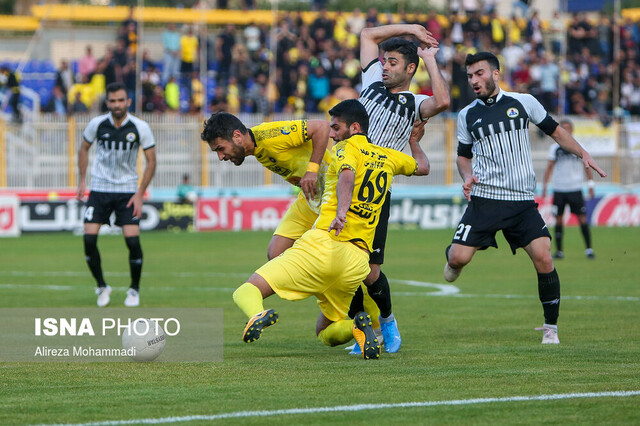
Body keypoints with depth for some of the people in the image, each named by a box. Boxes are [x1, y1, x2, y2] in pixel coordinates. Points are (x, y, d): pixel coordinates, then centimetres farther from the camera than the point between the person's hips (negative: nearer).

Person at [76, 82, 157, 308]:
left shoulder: (140, 127, -9)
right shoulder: (97, 124, -5)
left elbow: (151, 160, -3)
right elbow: (84, 148, 13)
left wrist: (139, 194, -9)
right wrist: (82, 181, 6)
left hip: (127, 191, -1)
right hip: (99, 189, 1)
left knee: (133, 240, -12)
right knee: (89, 238, -11)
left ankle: (134, 289, 9)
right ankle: (102, 287, 9)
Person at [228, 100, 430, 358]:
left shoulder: (346, 148, 4)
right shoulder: (388, 158, 21)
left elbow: (347, 173, -20)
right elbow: (422, 167, 40)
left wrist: (341, 212, -36)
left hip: (324, 243, -6)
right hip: (358, 261, 6)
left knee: (245, 292, -6)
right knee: (325, 333, 23)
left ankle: (257, 317, -43)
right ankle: (356, 326, -11)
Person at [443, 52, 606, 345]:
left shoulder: (523, 102, 5)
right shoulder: (467, 115, 9)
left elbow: (555, 131, 16)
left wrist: (582, 154, 2)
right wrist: (467, 177, 0)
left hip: (523, 202, -1)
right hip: (484, 199, 1)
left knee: (543, 257, -15)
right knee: (459, 258, -13)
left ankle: (550, 328, -2)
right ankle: (453, 257, 27)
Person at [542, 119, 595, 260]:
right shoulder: (555, 148, 6)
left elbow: (587, 167, 7)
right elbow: (549, 167, 8)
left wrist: (591, 185, 1)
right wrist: (544, 185, 1)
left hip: (575, 189, -1)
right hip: (559, 189, 1)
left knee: (582, 217, -6)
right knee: (558, 219, 1)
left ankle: (589, 249, -1)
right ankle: (559, 250, 9)